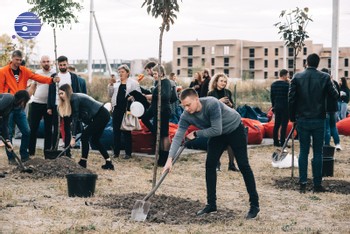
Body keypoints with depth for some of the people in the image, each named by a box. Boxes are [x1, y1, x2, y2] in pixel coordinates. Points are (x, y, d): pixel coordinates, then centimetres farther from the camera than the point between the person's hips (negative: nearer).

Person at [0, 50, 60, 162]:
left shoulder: (24, 71, 8)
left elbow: (37, 77, -5)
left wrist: (52, 79, -19)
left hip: (20, 107, 4)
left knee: (26, 131, 4)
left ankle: (24, 155, 18)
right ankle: (10, 157, 12)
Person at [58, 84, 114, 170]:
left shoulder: (75, 99, -15)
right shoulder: (75, 97, 14)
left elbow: (75, 119, -18)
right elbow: (79, 117, 15)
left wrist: (73, 137, -18)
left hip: (101, 116, -10)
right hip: (103, 115, 10)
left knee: (85, 136, -7)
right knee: (95, 140, 14)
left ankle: (83, 163, -3)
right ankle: (109, 163, 14)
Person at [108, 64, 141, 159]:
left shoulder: (133, 82, 0)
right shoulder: (116, 82, 12)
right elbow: (110, 95, 11)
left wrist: (132, 97, -21)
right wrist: (111, 85, -2)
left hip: (127, 109, -4)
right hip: (117, 109, 4)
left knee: (126, 131, 0)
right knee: (116, 131, 6)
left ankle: (128, 153, 6)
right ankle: (116, 152, 14)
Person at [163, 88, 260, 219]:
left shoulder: (212, 104, -38)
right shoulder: (186, 116, -21)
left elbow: (216, 130, -37)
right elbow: (178, 137, -25)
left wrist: (196, 134, -27)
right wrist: (170, 159, -35)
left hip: (235, 129, -6)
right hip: (217, 135, 6)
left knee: (243, 165, -6)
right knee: (210, 165, -2)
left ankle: (254, 205, 0)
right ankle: (211, 204, 8)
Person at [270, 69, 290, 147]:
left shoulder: (273, 84, 9)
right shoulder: (286, 84, -14)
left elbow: (271, 96, 14)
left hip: (276, 107, 7)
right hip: (285, 107, -7)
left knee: (276, 124, 11)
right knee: (284, 125, -4)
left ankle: (276, 141, 13)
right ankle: (282, 142, -5)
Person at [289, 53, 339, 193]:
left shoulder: (297, 77, -3)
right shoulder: (324, 78, -6)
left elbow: (291, 99, -4)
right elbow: (334, 95, -2)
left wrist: (292, 117, 6)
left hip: (302, 120, 1)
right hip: (318, 120, -1)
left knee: (303, 152, 8)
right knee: (317, 153, 5)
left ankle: (302, 184, 5)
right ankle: (317, 185, 7)